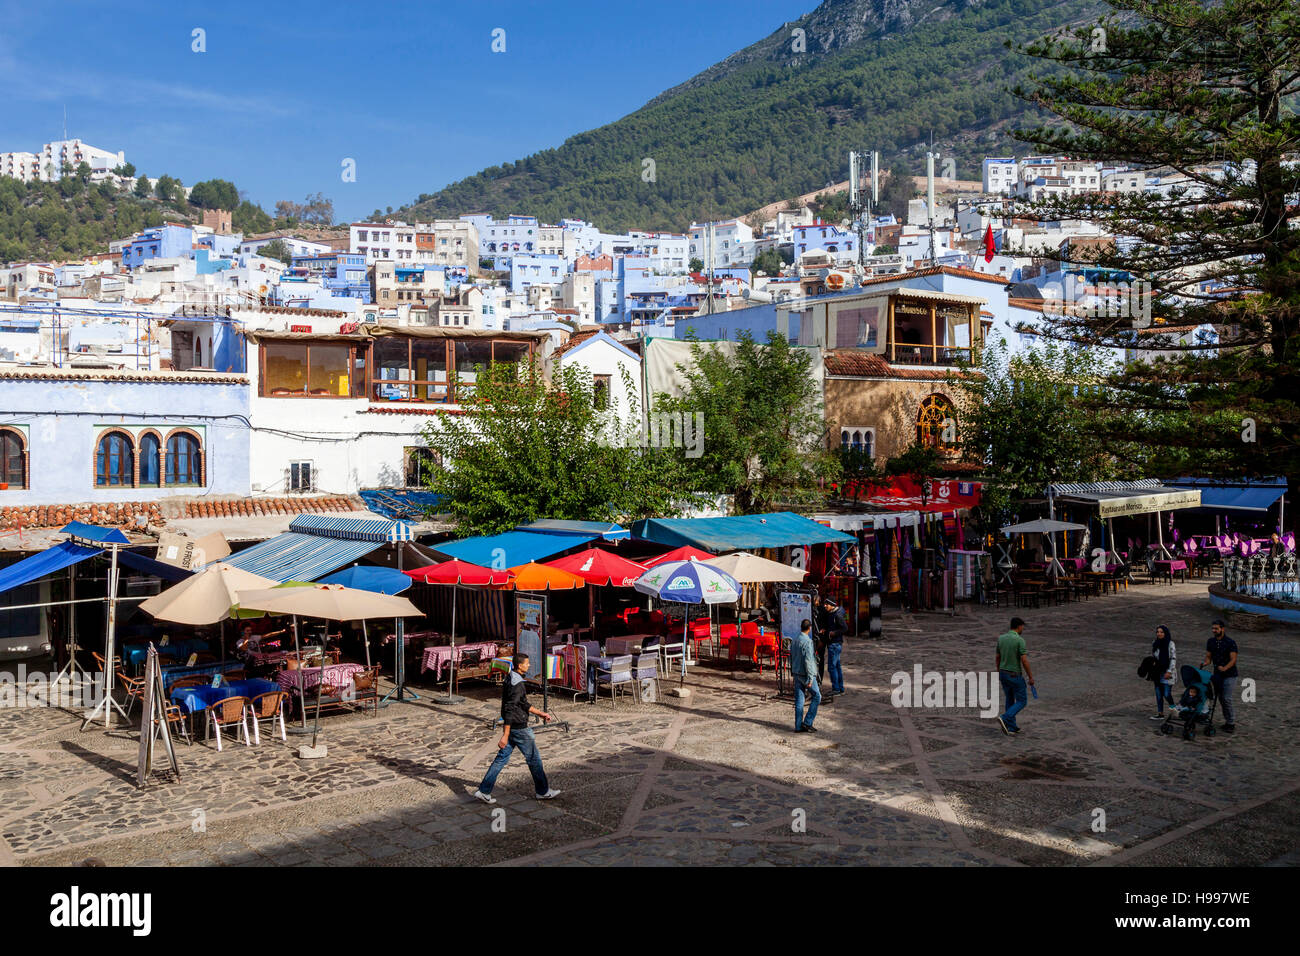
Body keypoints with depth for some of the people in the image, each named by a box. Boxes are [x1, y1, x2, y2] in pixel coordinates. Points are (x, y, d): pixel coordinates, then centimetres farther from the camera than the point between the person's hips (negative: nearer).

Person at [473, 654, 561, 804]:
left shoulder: (509, 680, 10)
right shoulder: (517, 684, -22)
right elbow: (509, 710, -26)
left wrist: (540, 713, 21)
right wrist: (505, 736, -27)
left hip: (510, 727, 9)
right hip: (519, 728, -9)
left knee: (502, 758, 11)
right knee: (534, 759, 6)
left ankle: (483, 791, 11)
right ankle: (543, 791, 20)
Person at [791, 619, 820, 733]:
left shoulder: (794, 641, 8)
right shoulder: (807, 642, -17)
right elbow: (808, 661, -20)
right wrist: (810, 678, -17)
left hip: (796, 674, 7)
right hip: (805, 674, -7)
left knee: (799, 700, 9)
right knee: (816, 697, 5)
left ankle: (798, 726, 9)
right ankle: (807, 723, 1)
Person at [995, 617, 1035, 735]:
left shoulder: (1001, 638, 1)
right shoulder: (1020, 640, -20)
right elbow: (1024, 661, -22)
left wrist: (999, 672, 22)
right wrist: (1031, 677, -12)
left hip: (1003, 674, 7)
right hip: (1015, 676, -7)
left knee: (1010, 700, 18)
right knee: (1021, 701, 6)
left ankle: (1012, 727, 20)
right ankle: (1004, 718, -12)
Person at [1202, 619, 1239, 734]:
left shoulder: (1230, 643, -11)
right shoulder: (1210, 642, 6)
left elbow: (1233, 659, -16)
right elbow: (1208, 656, 9)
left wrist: (1225, 668, -32)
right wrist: (1206, 663, -13)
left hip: (1229, 674, -6)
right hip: (1217, 674, 6)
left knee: (1227, 699, -11)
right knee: (1221, 699, 8)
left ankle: (1232, 724, -1)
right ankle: (1229, 721, 21)